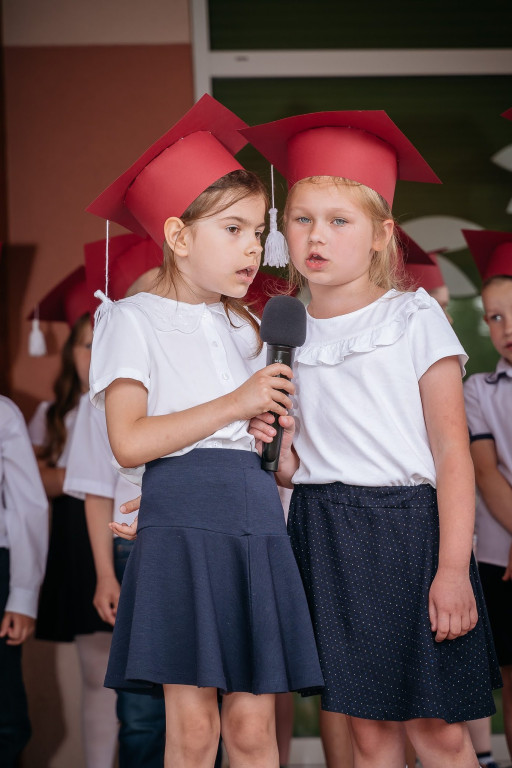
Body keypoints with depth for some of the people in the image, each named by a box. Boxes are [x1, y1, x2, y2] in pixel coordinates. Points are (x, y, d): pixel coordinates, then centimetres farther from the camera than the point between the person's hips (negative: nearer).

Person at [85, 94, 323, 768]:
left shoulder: (244, 328, 20)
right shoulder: (134, 320, 2)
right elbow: (129, 442, -11)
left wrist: (275, 419, 4)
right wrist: (235, 404, -11)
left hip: (257, 521, 5)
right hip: (182, 522, -5)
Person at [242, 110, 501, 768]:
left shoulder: (415, 319, -3)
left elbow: (452, 451, -7)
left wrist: (453, 568, -13)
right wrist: (278, 450, -8)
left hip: (408, 526, -4)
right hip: (324, 534, 4)